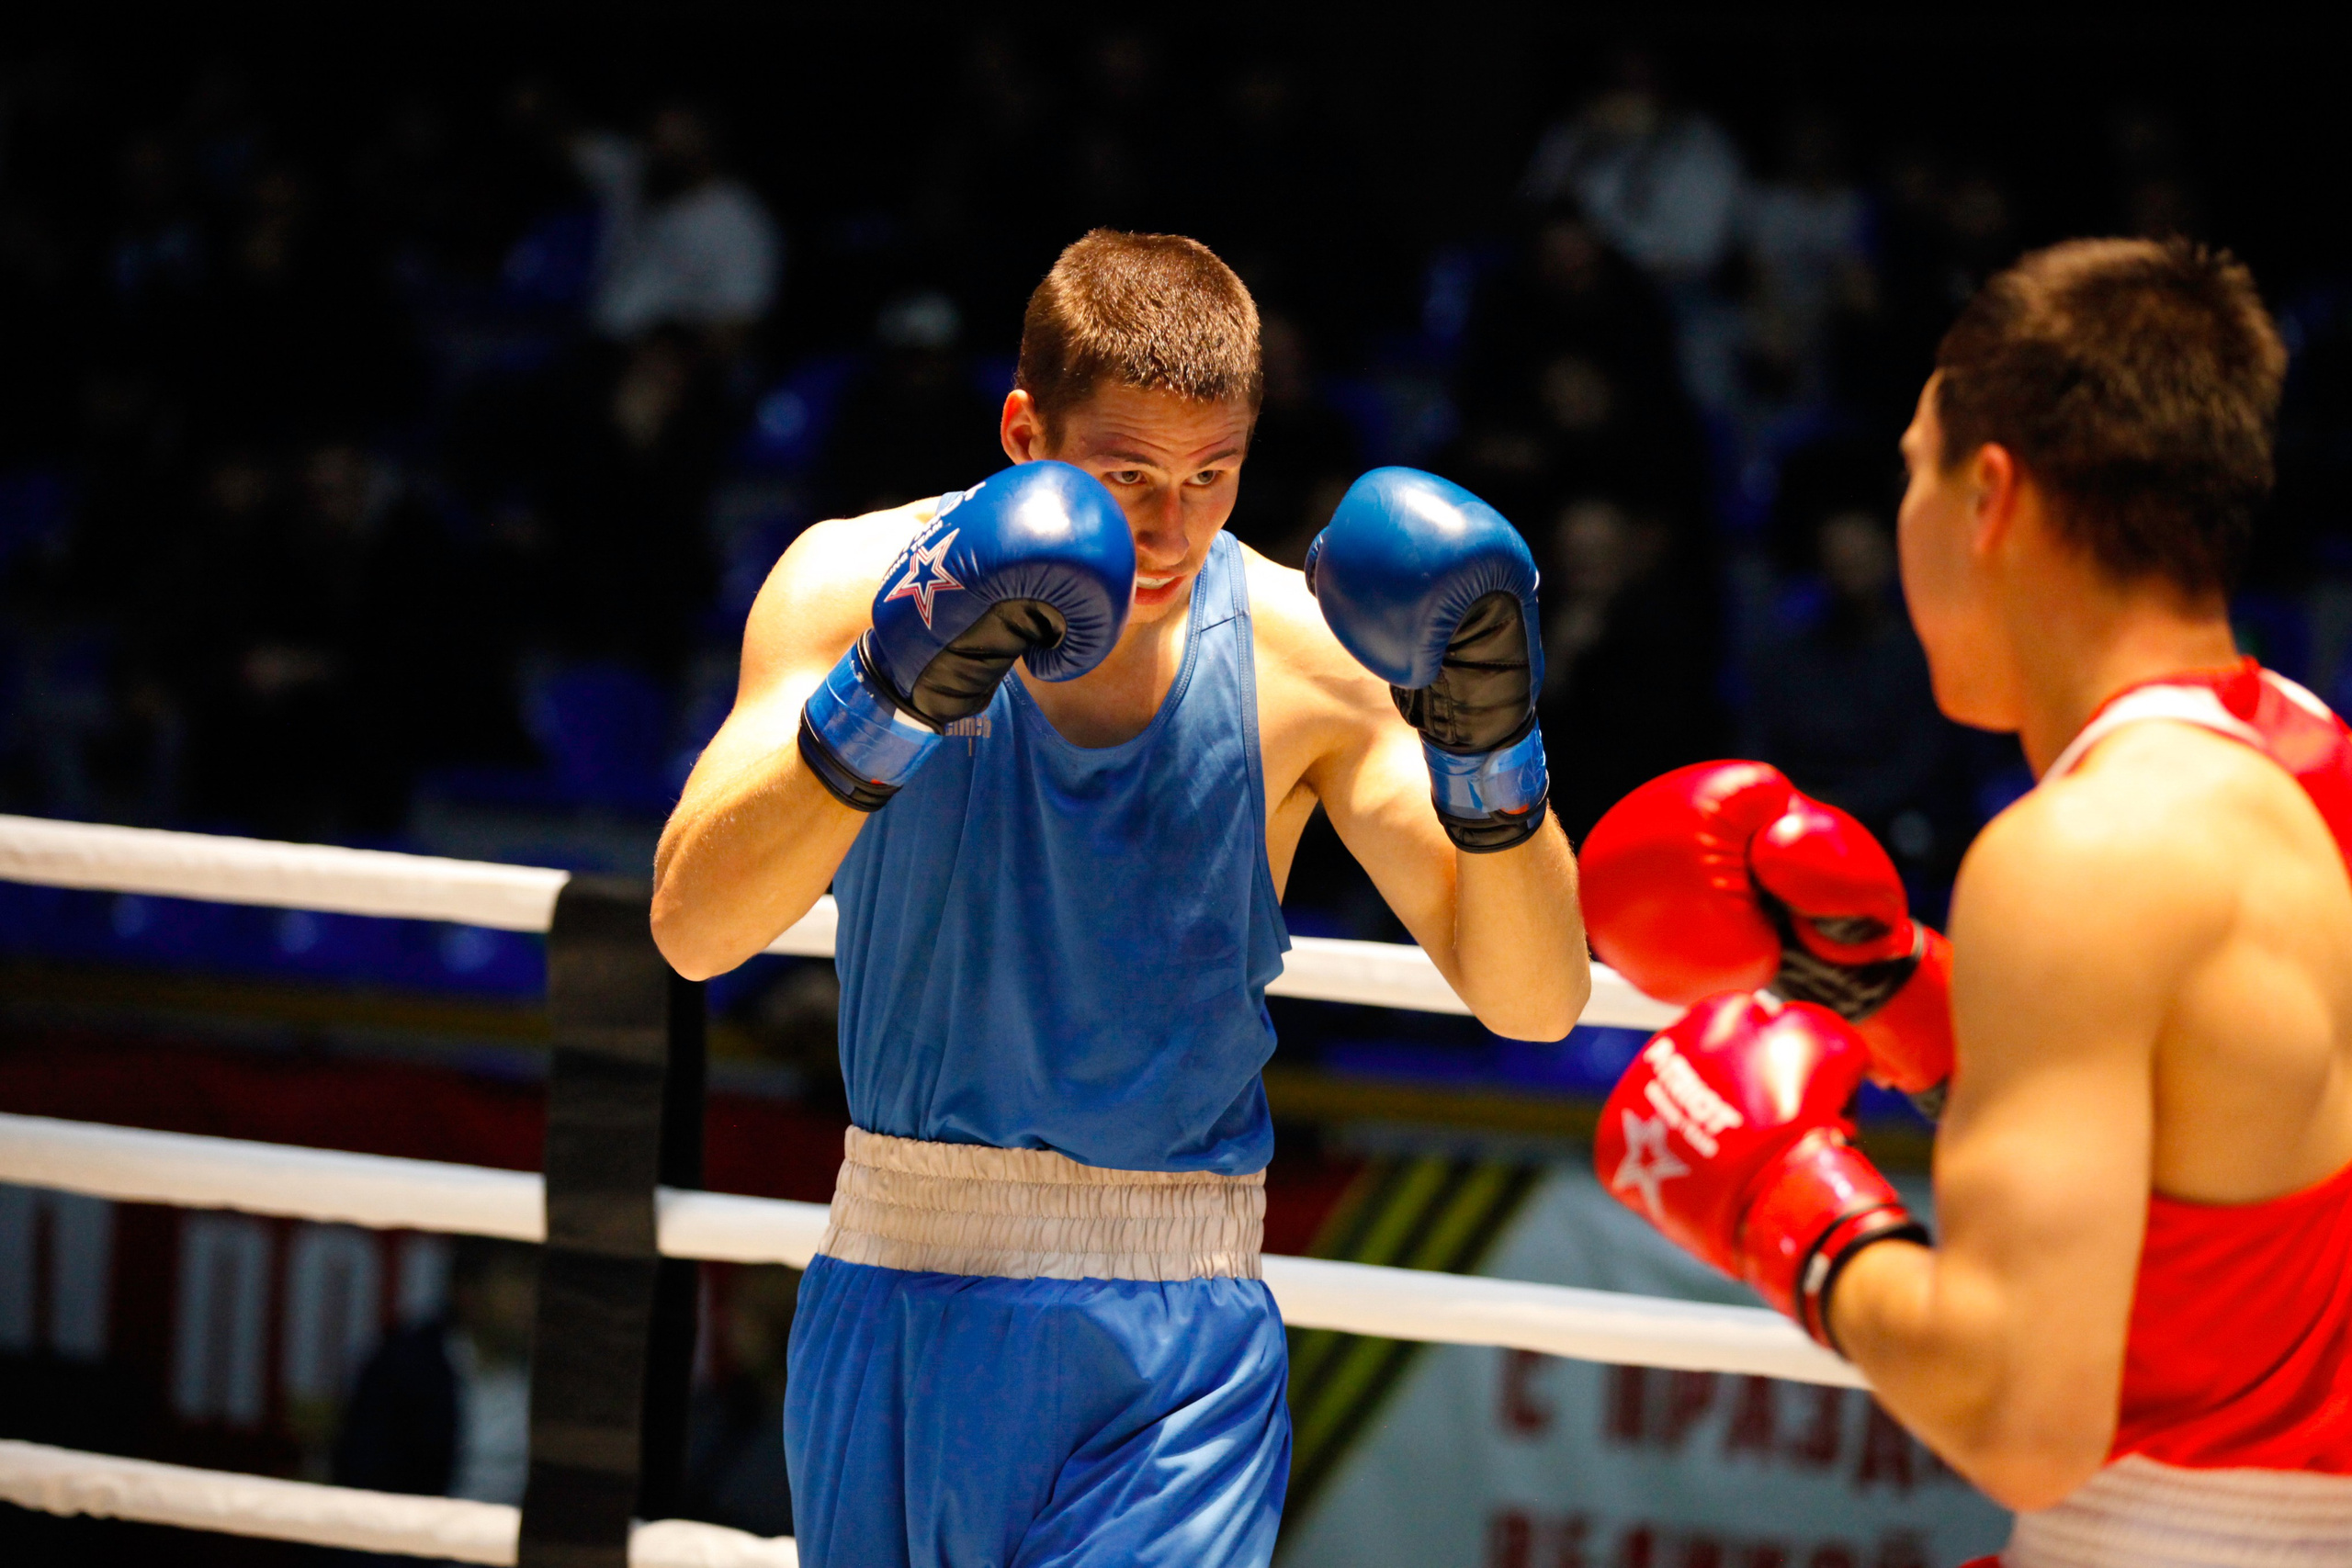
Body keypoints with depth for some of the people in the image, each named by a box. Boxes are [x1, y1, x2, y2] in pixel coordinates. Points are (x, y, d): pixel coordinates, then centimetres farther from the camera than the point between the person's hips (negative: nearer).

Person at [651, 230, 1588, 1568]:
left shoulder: (1304, 650, -5)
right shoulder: (861, 585, -6)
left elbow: (1535, 1004, -6)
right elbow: (691, 929, -19)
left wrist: (1492, 754, -22)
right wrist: (883, 703, -32)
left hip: (1179, 1358, -1)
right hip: (903, 1312, 1)